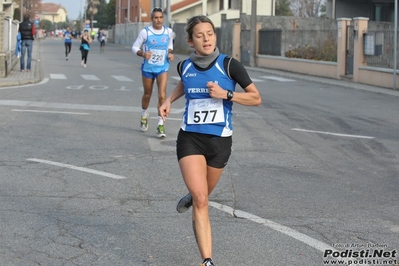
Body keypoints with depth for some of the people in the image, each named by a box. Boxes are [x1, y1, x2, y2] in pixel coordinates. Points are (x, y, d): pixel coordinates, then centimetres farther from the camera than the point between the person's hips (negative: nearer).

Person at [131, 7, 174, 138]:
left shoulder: (168, 31, -2)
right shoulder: (145, 32, -10)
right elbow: (135, 47, -3)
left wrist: (170, 53, -4)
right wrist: (143, 53, -22)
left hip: (163, 68, 0)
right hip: (148, 68, 0)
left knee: (162, 96, -13)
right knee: (147, 94, 16)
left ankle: (161, 125, -4)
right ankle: (144, 116, 45)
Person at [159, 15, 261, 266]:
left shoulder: (229, 65, -10)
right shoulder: (185, 66, 1)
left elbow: (256, 98, -7)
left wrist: (225, 94, -20)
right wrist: (169, 100, 12)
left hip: (219, 140, 0)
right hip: (190, 138, 1)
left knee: (202, 196, 19)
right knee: (200, 199, -16)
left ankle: (191, 197, 58)